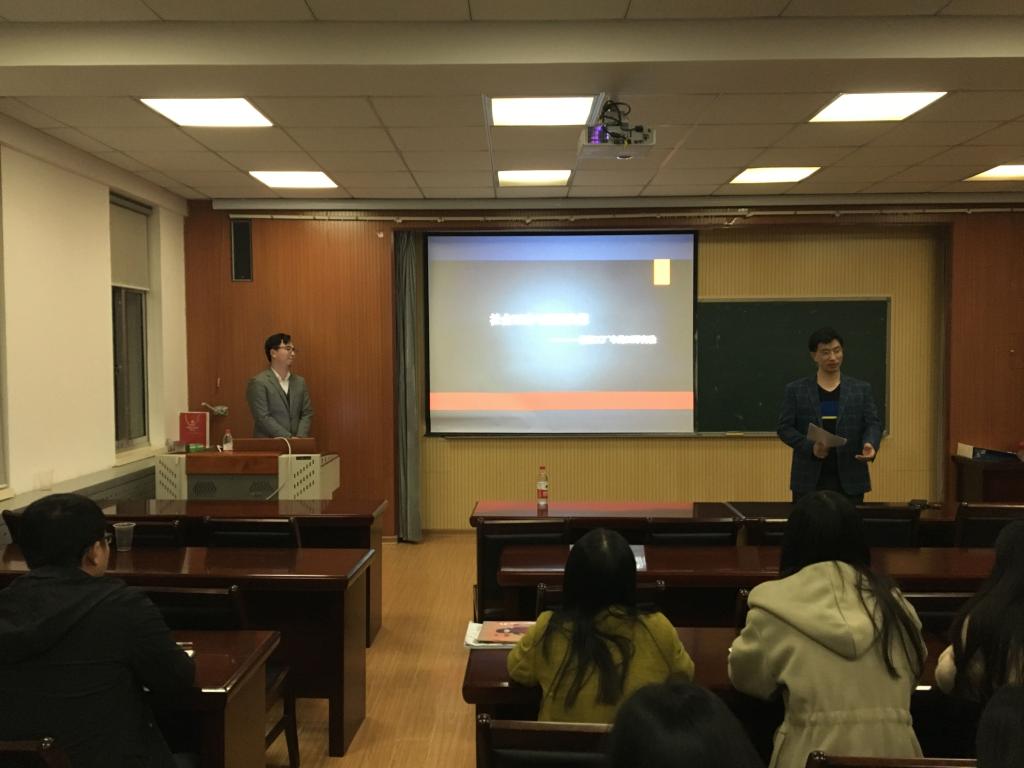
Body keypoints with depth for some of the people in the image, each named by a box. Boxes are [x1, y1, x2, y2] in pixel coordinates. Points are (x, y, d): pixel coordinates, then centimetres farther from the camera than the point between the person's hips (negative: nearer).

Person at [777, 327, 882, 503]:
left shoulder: (861, 389, 9)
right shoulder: (795, 390, 4)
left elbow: (873, 424, 3)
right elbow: (784, 427, 0)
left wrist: (870, 445, -19)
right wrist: (810, 447, -16)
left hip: (849, 478, 1)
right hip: (809, 478, -1)